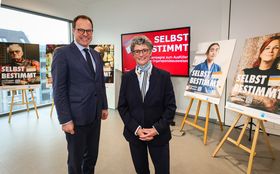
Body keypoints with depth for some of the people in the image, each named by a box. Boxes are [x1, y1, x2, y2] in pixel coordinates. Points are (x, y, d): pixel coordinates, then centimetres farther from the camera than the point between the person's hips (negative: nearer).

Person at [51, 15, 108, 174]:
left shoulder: (96, 55, 11)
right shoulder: (62, 53, -9)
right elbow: (59, 89, -13)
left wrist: (104, 107, 13)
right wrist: (65, 119, -16)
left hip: (95, 115, 6)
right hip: (76, 117, -6)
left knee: (92, 156, 20)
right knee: (76, 159, 14)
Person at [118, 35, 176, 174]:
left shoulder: (164, 76, -5)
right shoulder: (127, 77, -1)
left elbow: (171, 106, -6)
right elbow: (122, 107, 0)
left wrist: (156, 129, -14)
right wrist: (136, 128, -10)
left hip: (159, 134, -1)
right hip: (134, 133, 2)